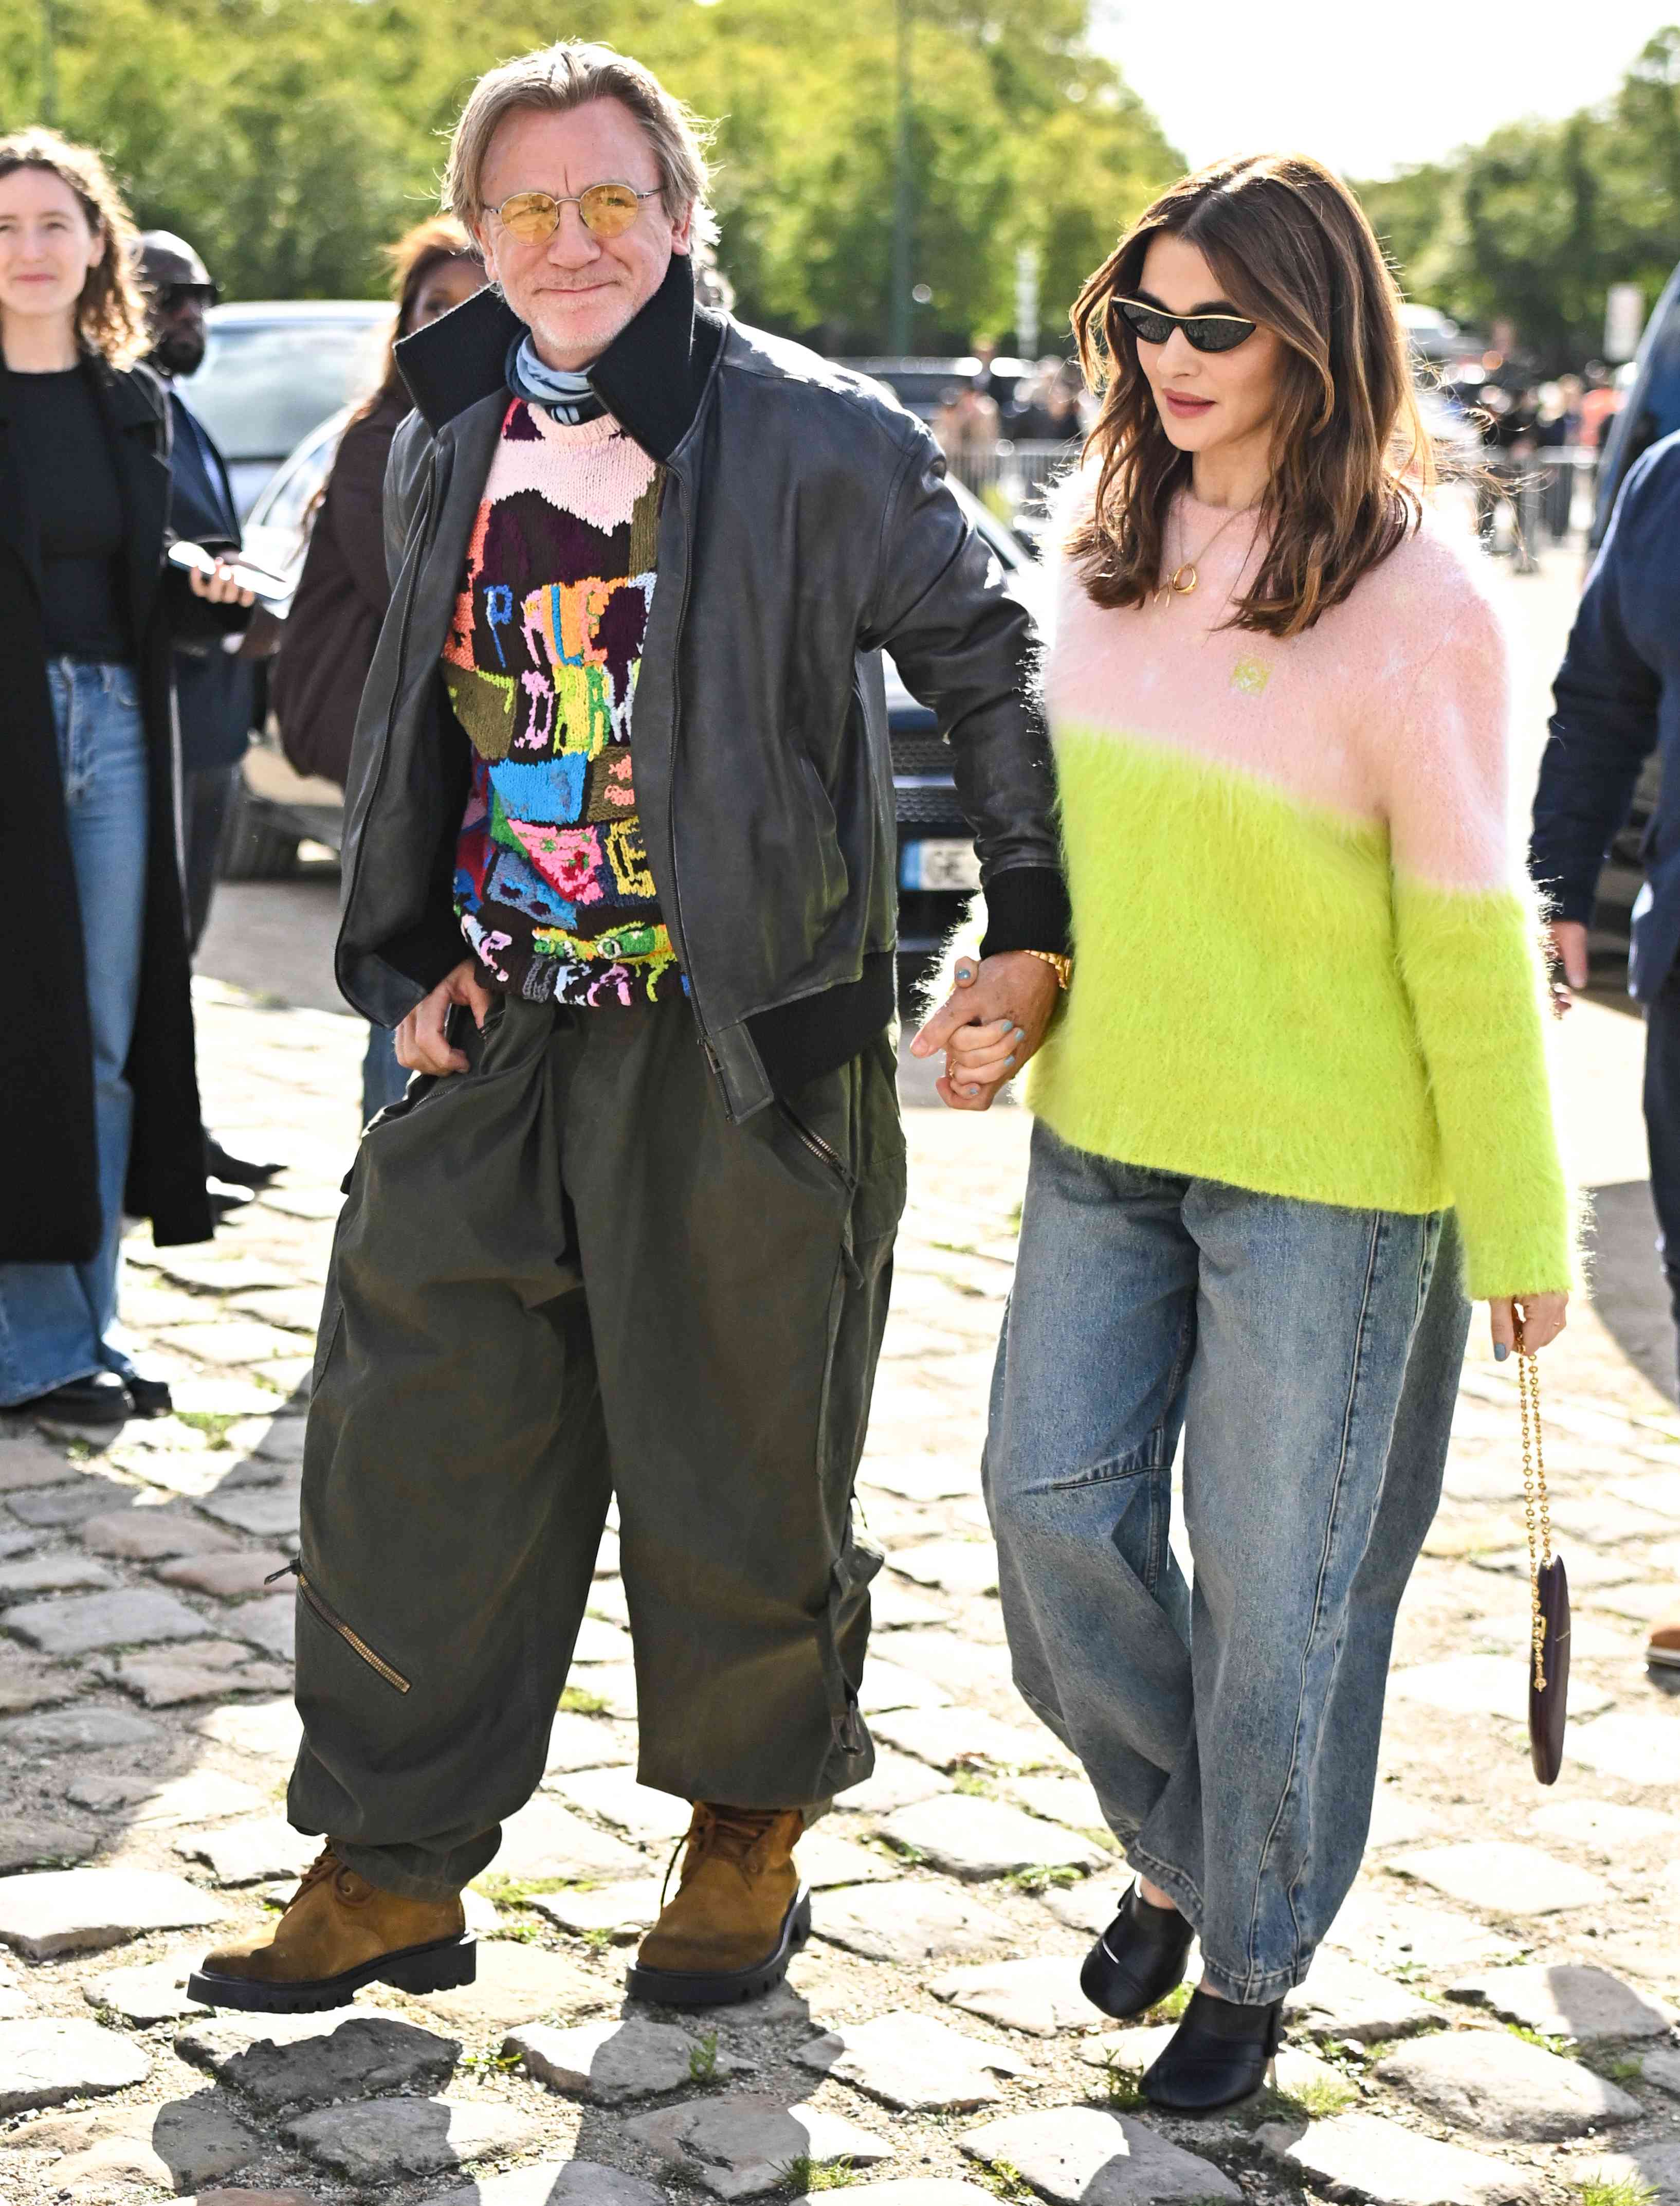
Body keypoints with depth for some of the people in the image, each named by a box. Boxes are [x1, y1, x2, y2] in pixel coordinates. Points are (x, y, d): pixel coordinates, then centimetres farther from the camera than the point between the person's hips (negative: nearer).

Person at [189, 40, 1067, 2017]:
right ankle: (392, 1867, 17)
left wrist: (1029, 930, -7)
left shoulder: (818, 442, -8)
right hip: (495, 1035, 5)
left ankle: (748, 1830, 29)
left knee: (735, 1459, 7)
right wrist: (413, 956, 9)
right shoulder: (444, 450, 8)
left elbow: (989, 665, -1)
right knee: (412, 1439, 4)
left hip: (742, 1040, -4)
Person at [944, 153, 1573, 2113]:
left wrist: (1519, 1228, -8)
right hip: (1103, 1137, 6)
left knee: (1277, 1581, 5)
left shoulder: (1411, 605, -15)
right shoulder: (1111, 543, 3)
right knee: (1055, 1507, 8)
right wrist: (1004, 990, 5)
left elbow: (1470, 938, -12)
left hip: (1328, 1176, -6)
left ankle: (1252, 1964, 25)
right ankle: (1174, 1846, 34)